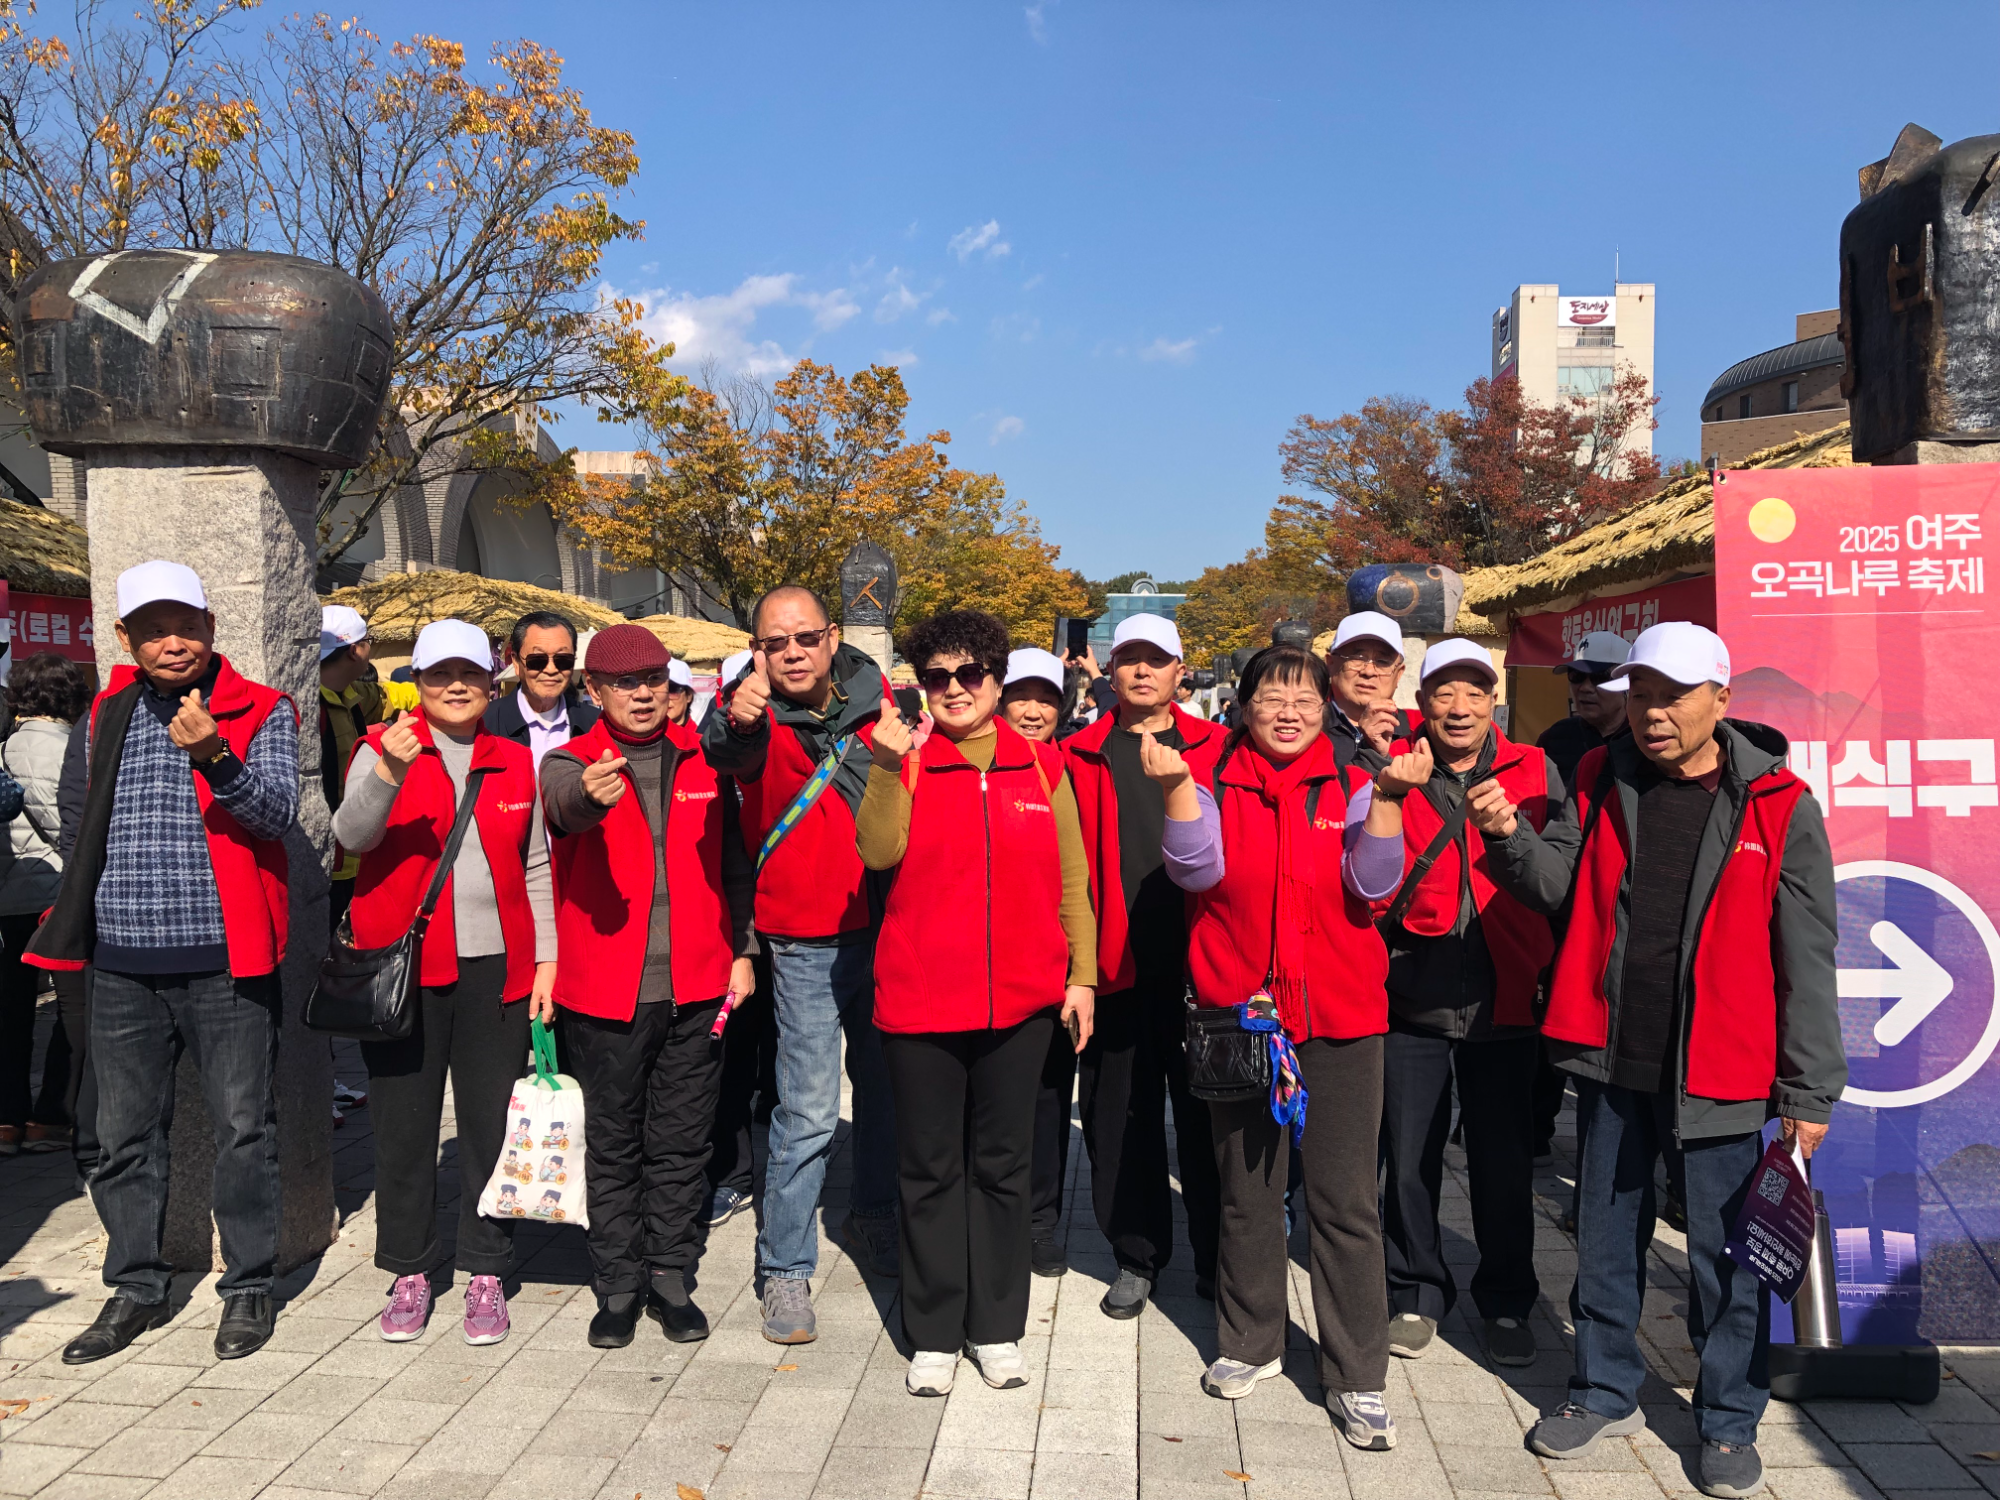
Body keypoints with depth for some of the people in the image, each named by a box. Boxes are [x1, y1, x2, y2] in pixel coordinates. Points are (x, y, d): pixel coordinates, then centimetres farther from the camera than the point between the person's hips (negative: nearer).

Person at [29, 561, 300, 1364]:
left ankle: (248, 1285, 16)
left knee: (243, 1126, 2)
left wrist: (214, 757, -31)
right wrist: (76, 916, 22)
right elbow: (91, 829, 25)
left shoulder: (261, 711, -2)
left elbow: (279, 811, -16)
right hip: (123, 962, 5)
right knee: (125, 1133, 11)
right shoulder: (106, 716, 13)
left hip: (223, 959, -4)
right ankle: (137, 1286, 26)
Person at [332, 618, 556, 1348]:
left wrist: (546, 958, 6)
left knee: (491, 1121, 5)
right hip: (402, 963, -1)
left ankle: (485, 1275, 17)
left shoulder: (515, 763, 9)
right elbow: (350, 834, -16)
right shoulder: (382, 748, 1)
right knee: (404, 1122, 6)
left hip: (495, 965, 2)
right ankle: (409, 1273, 21)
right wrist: (389, 770, -33)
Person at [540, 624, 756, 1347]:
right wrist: (590, 794, -51)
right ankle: (618, 1286, 23)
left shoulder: (703, 758, 6)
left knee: (682, 1141, 11)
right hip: (605, 990, -2)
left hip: (695, 988, 2)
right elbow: (564, 802, -28)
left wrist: (741, 950, 8)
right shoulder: (569, 762, -2)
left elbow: (732, 861, 13)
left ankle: (670, 1276, 25)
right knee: (613, 1144, 9)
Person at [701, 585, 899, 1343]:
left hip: (886, 928, 4)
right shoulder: (757, 717, -10)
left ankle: (871, 1216, 39)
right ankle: (785, 1270, 12)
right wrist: (736, 723, -56)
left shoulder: (875, 698, 1)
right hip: (806, 945, -4)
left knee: (887, 1083, 17)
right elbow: (730, 757, -35)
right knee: (808, 1111, -4)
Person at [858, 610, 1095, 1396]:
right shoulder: (905, 763, 1)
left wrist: (1082, 974, 4)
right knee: (930, 1167, 9)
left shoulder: (1041, 765, 6)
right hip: (921, 998, -1)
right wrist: (889, 763, -23)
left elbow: (1071, 877, 8)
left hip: (1021, 999, 2)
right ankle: (934, 1334, 22)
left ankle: (997, 1327, 26)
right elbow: (877, 851, -15)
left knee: (1003, 1163, 12)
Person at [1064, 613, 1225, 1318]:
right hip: (1116, 964, 1)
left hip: (1199, 962, -1)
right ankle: (1138, 1256, 24)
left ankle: (1217, 1256, 24)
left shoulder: (1216, 749, 6)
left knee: (1206, 1112, 8)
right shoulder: (1080, 757, 7)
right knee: (1120, 1117, 9)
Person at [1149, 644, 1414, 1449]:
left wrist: (1389, 799, -21)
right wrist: (1177, 786, -25)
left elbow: (1373, 883, -9)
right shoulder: (1216, 783, 2)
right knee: (1246, 1192, 14)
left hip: (1339, 1020, 0)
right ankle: (1249, 1343, 32)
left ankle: (1358, 1377, 14)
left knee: (1345, 1200, 2)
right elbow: (1197, 870, -13)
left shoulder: (1353, 787, 2)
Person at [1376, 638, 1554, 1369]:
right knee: (1408, 1161, 8)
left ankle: (1506, 1304, 29)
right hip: (1413, 1000, 0)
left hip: (1504, 1002, 1)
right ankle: (1415, 1294, 28)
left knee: (1505, 1164, 10)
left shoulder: (1535, 774, 4)